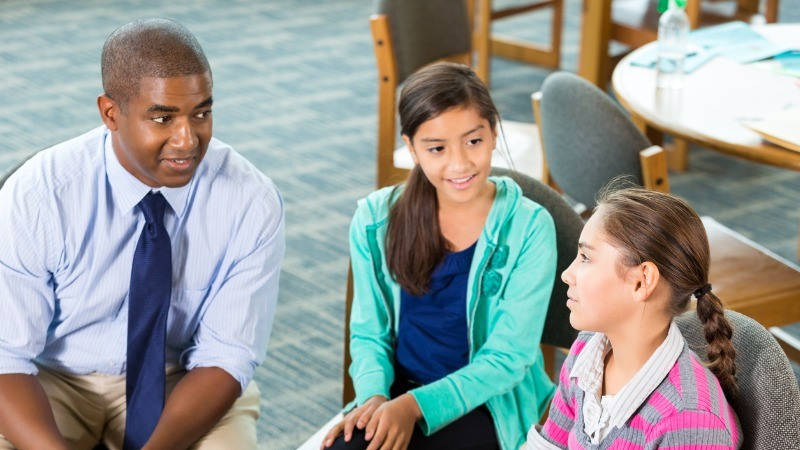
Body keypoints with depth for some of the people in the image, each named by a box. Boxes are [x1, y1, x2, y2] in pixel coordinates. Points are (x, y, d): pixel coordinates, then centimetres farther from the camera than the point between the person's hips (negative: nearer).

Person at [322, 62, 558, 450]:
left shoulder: (528, 228, -11)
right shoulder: (376, 219, -1)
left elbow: (507, 357, -11)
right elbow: (369, 332, 6)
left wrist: (415, 406, -22)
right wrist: (374, 396, -15)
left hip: (487, 403, -3)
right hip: (397, 391, 3)